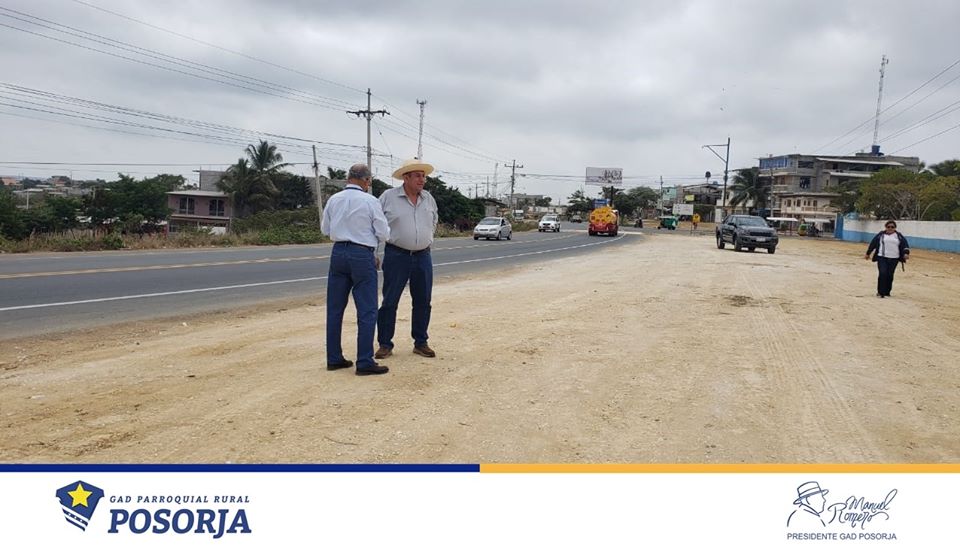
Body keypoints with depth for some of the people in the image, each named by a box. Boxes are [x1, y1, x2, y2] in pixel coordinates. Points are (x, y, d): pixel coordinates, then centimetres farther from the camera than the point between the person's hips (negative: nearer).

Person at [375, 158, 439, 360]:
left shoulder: (429, 198, 8)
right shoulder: (388, 196, -5)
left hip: (423, 256, 4)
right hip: (396, 255, -4)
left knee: (423, 302, 8)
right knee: (389, 302, 0)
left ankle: (421, 343, 20)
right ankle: (385, 343, 10)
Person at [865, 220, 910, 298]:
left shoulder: (899, 236, 9)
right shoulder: (880, 235, 5)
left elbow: (905, 244, 5)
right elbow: (873, 243, 10)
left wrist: (906, 253, -13)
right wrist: (868, 253, 12)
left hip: (893, 259, 2)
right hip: (882, 257, -2)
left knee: (890, 275, 3)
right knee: (882, 273, -13)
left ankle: (887, 292, 17)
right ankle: (880, 292, -6)